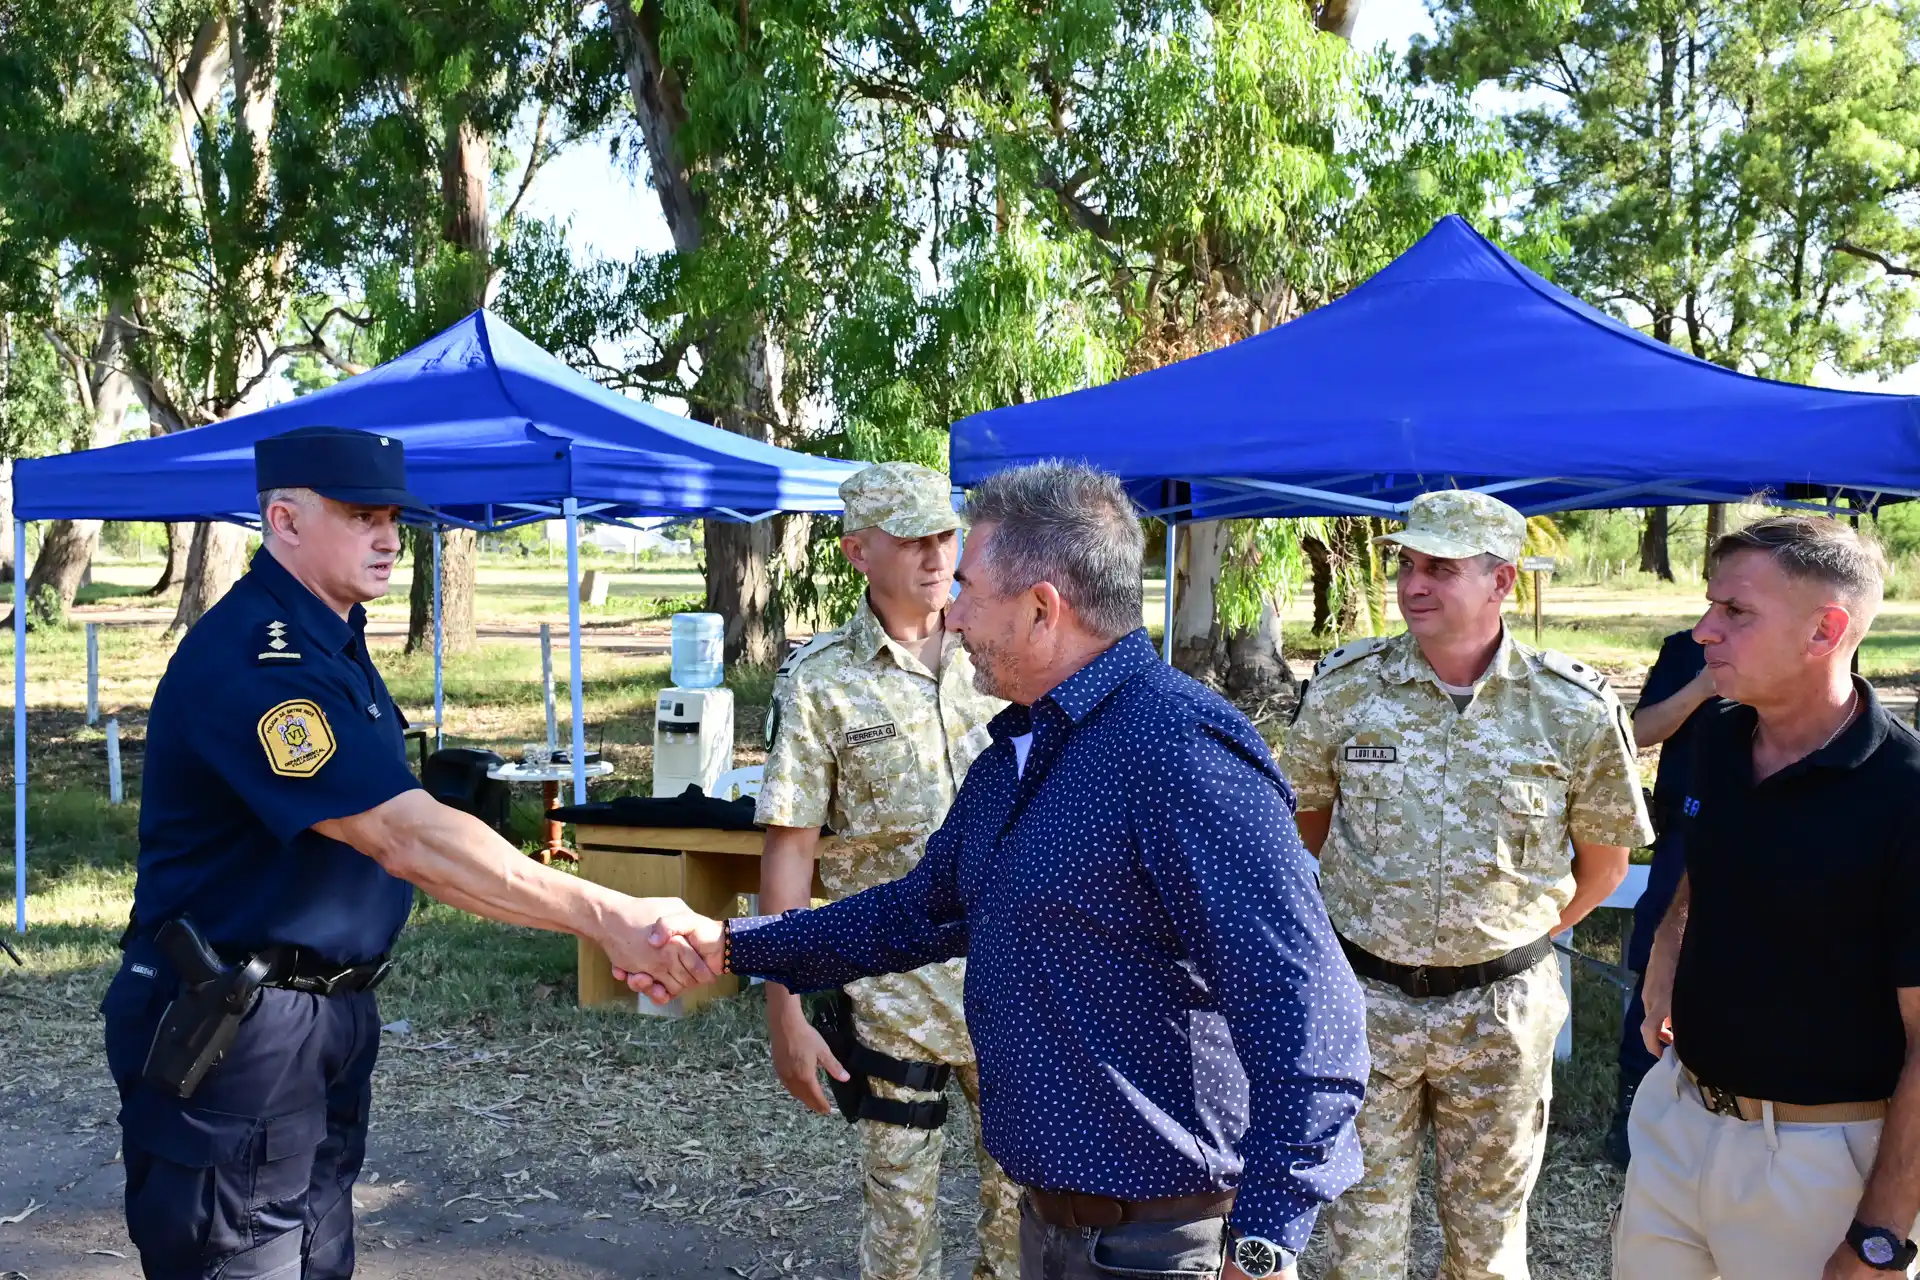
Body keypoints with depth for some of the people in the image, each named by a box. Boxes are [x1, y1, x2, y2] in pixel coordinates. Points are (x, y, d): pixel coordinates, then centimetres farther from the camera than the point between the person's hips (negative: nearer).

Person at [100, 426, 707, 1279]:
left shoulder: (332, 641, 11)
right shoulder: (251, 660, -23)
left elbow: (397, 830, 17)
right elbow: (411, 840, -30)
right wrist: (606, 918, -31)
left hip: (331, 1013, 10)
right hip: (233, 1036, -10)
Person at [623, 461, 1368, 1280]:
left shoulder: (1181, 750, -22)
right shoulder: (1015, 752, 9)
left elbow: (1307, 1012, -26)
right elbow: (922, 911, 21)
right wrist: (730, 946, 17)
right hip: (1047, 1213, 9)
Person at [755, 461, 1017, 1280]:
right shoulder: (820, 681, -8)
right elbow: (789, 851, -9)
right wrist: (784, 1013, -12)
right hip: (892, 987, -3)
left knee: (1027, 1184, 13)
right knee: (900, 1206, 10)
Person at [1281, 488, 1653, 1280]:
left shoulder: (1574, 709, -9)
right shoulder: (1345, 686, -6)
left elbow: (1604, 860, 4)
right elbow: (1308, 811, 10)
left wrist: (1526, 935, 4)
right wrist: (1365, 907, 9)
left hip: (1501, 1011, 0)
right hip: (1365, 998, 1)